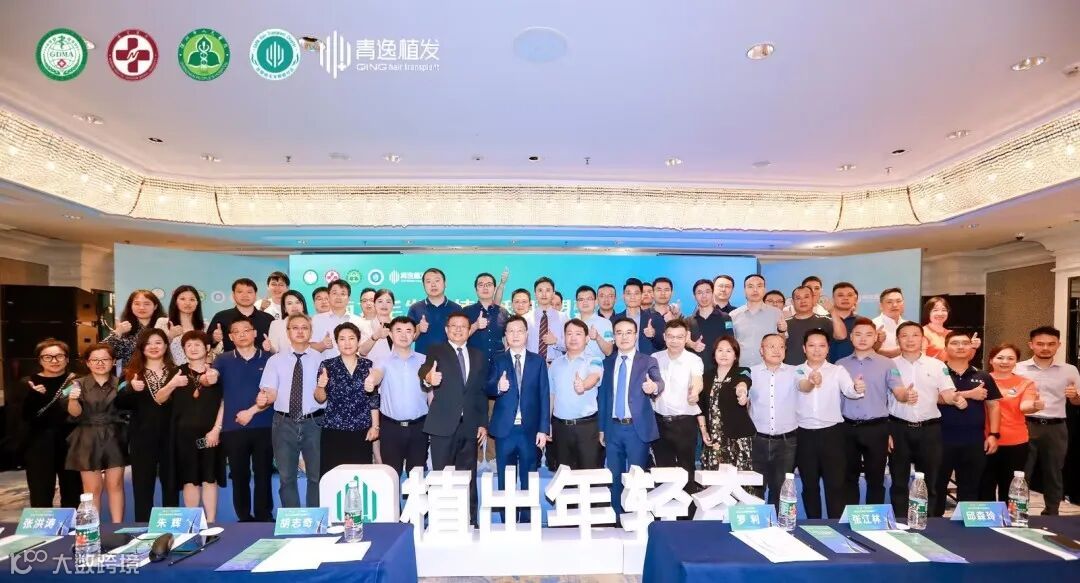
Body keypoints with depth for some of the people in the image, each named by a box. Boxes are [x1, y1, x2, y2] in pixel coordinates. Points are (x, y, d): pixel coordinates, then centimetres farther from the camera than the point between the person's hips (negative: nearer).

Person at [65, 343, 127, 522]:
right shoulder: (79, 384, -1)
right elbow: (75, 413, -12)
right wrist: (72, 399, -33)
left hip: (114, 439, 1)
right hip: (88, 440, -1)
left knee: (115, 485, 5)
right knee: (92, 488, 3)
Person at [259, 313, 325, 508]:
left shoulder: (320, 359, 0)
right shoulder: (275, 360, 3)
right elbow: (271, 392, -6)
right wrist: (263, 398, -29)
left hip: (313, 423, -1)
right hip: (284, 423, 1)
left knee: (316, 475, 9)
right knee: (286, 477, 11)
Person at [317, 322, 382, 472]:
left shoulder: (368, 365, 3)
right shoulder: (327, 365, 0)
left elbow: (374, 399, 5)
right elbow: (320, 399, 3)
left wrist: (375, 426, 1)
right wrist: (320, 386, -17)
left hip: (362, 432, 1)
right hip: (333, 431, -1)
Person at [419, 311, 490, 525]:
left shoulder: (478, 357, 13)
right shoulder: (435, 351, 2)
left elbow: (482, 392, 13)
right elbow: (424, 370, -20)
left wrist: (483, 423, 6)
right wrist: (428, 379, -43)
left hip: (470, 426, 3)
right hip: (443, 425, -3)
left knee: (468, 477, 9)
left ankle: (470, 521, 20)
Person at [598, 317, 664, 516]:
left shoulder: (648, 361, -1)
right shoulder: (608, 362, 8)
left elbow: (659, 382, -20)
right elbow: (602, 395, 10)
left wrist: (654, 387, -44)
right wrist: (602, 428, 9)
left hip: (637, 428, -3)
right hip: (613, 428, 3)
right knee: (615, 477, 11)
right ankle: (617, 518, 24)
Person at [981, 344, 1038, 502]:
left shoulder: (1025, 383, 2)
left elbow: (1025, 406, -15)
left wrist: (1035, 405, -34)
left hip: (1016, 444, 1)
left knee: (1009, 489, 13)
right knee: (985, 488, 9)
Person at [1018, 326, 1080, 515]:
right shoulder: (1018, 369, -1)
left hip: (1056, 428, 2)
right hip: (1026, 426, -2)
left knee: (1053, 474, 13)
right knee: (1021, 474, 2)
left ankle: (1051, 515, 27)